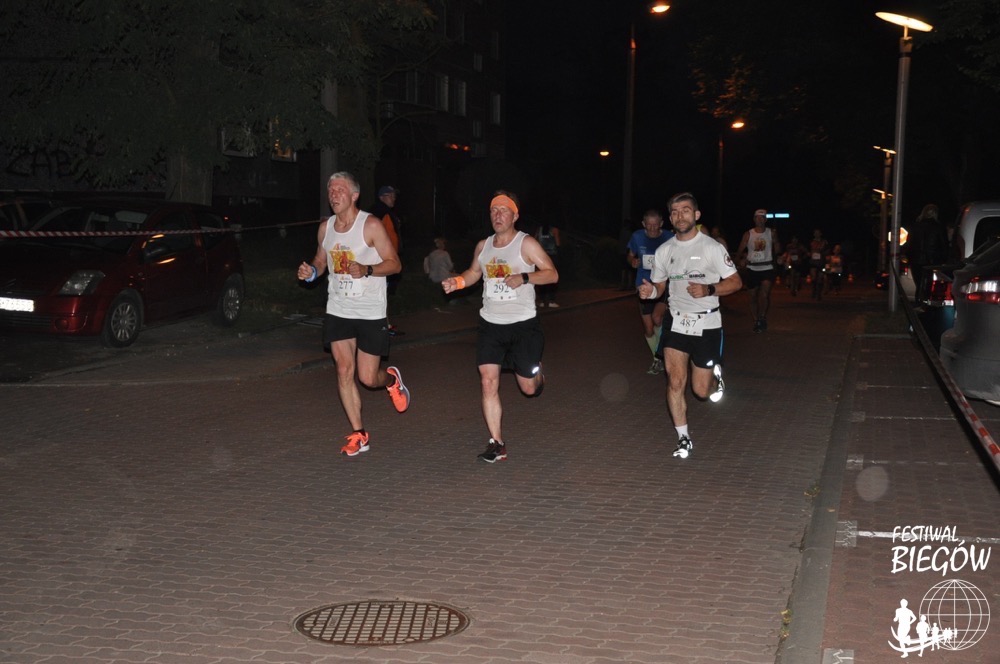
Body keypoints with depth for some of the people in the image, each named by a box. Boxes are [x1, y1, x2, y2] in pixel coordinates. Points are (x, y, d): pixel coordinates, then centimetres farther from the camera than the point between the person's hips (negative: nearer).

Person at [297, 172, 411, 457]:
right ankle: (359, 435, 10)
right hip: (338, 310, 5)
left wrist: (366, 270, -27)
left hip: (370, 312, -4)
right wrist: (311, 271, -3)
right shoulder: (325, 228, 6)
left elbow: (395, 263, -10)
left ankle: (391, 379, 34)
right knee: (344, 371, -2)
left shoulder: (371, 225, -11)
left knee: (368, 378, -3)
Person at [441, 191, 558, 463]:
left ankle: (536, 371, 43)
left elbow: (552, 274, -9)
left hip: (523, 324, -3)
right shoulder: (483, 246, 8)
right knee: (488, 382, -9)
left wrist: (524, 277, -24)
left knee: (528, 388, 5)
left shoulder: (526, 244, -7)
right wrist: (457, 282, 3)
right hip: (490, 324, 4)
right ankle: (496, 443, -2)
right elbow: (474, 272, 24)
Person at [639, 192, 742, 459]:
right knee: (675, 382, -9)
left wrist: (709, 290, -23)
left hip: (707, 324, -3)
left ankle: (715, 375, 38)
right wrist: (650, 291, -9)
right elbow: (659, 285, 15)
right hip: (676, 322, 3)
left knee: (701, 391, 2)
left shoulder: (712, 247, -8)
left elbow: (736, 282, -6)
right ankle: (683, 438, 6)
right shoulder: (664, 251, 4)